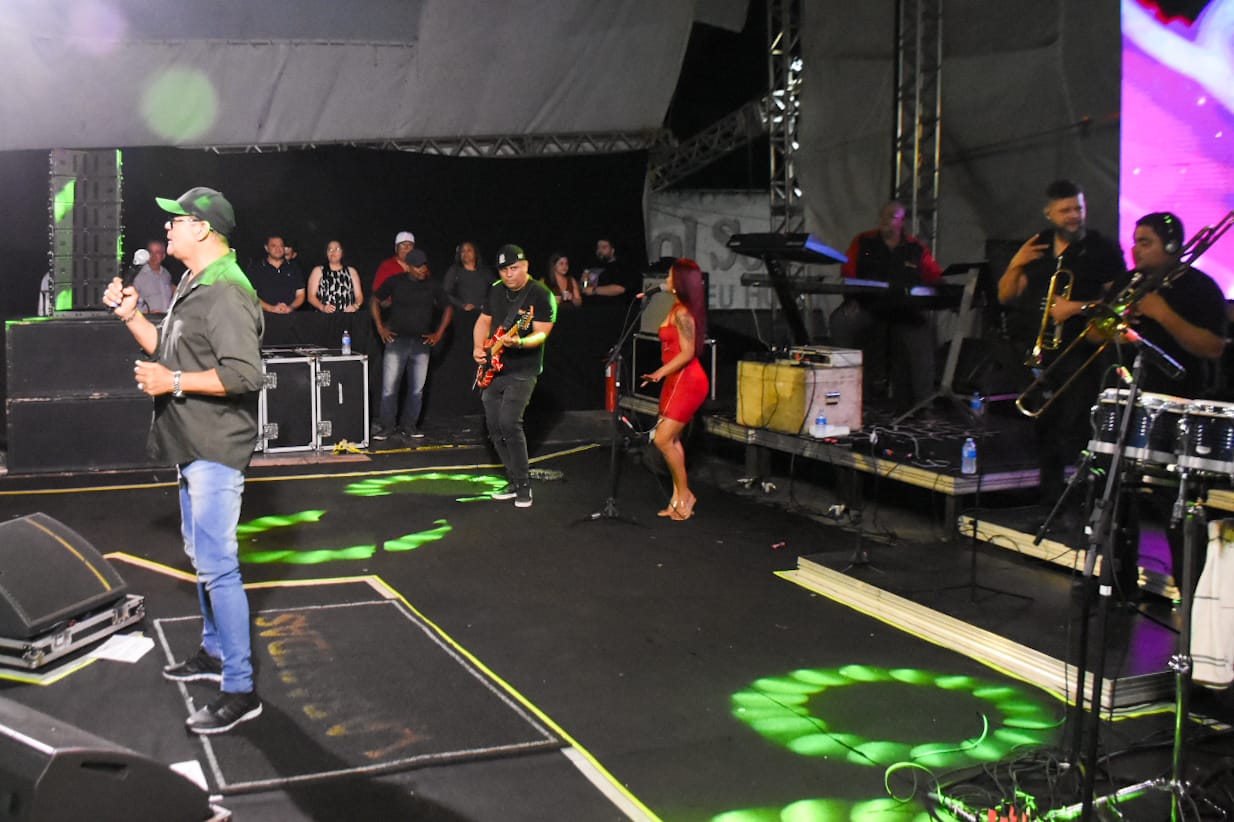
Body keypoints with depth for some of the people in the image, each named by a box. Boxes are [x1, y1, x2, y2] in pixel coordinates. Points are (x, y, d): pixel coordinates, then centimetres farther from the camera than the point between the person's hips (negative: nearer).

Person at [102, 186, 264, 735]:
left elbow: (243, 374, -28)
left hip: (216, 448, -11)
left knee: (217, 565, -10)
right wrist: (132, 317, 10)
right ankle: (215, 653, 36)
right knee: (201, 554, 21)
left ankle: (240, 690, -4)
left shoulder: (226, 293, -19)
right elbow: (170, 351, 23)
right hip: (192, 445, 11)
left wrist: (173, 382, -22)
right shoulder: (193, 287, 15)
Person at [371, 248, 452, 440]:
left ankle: (409, 426, 17)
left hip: (421, 344, 3)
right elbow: (376, 301, 9)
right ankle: (386, 426, 5)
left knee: (417, 388, 5)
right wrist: (380, 327, 2)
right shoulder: (394, 282, -1)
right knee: (389, 387, -4)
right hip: (396, 341, -2)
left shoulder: (432, 287, 5)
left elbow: (448, 309, 15)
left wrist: (439, 333, 8)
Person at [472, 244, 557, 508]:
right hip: (494, 368, 7)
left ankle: (524, 485, -9)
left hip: (522, 370, -7)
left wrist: (519, 342, -36)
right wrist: (478, 347, 1)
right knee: (494, 426, 6)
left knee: (509, 423, -20)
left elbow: (541, 334, -17)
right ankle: (514, 481, 19)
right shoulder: (496, 290, 9)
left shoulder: (540, 295, -12)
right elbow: (483, 321, 18)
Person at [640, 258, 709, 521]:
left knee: (663, 439, -9)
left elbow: (687, 353, -21)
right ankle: (678, 498, 15)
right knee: (672, 440, 10)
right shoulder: (677, 308, 13)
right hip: (677, 380, 10)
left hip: (686, 381, -10)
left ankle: (684, 494, 4)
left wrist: (660, 372, -25)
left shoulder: (682, 313, -17)